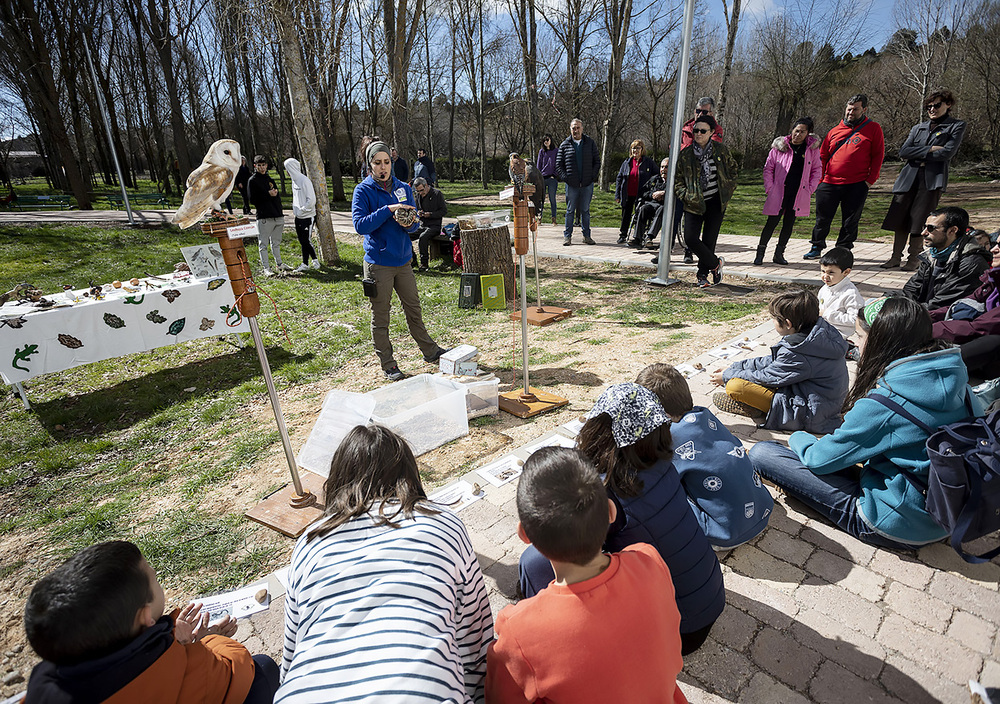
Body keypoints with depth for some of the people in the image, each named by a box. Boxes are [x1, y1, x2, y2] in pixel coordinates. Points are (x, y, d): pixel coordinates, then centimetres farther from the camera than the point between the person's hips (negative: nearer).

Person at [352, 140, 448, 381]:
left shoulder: (403, 188, 8)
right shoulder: (363, 191, -6)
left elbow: (413, 224, 10)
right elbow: (360, 225, -17)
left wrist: (410, 223, -14)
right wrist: (388, 210, -24)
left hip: (403, 260, 5)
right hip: (378, 263, -4)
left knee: (413, 308, 16)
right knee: (380, 317, 4)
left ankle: (430, 351, 31)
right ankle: (387, 365, 17)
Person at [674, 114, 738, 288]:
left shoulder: (720, 150, 1)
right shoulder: (686, 154, 0)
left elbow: (733, 168, 17)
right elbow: (678, 179, 7)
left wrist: (728, 188, 8)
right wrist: (685, 196, -7)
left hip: (716, 203, 0)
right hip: (694, 204, 1)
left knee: (709, 240, 1)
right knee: (690, 239, -12)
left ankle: (703, 275, 18)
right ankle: (716, 263, 12)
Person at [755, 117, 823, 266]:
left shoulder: (812, 148, 7)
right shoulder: (779, 146, 2)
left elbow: (817, 170, 12)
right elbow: (768, 168, 5)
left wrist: (809, 190, 2)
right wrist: (770, 188, -4)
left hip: (799, 194, 2)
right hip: (779, 193, -2)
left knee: (789, 224, 6)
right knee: (772, 222, -4)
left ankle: (779, 254, 14)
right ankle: (760, 253, 5)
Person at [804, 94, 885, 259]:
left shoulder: (873, 129, 5)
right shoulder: (835, 131, 12)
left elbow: (878, 155, 2)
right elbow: (822, 156, 14)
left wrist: (871, 179, -6)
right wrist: (819, 179, 5)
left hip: (857, 185, -2)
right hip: (830, 183, 2)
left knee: (850, 220, 4)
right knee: (822, 218, 5)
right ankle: (816, 248, 17)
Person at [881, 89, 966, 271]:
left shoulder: (957, 126, 9)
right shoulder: (918, 128, 19)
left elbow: (947, 152, -5)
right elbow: (903, 151, 4)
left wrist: (919, 154, 0)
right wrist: (930, 149, -5)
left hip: (932, 179, -3)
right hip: (909, 177, 3)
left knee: (919, 222, -6)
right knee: (899, 219, -2)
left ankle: (914, 258, 5)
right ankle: (896, 257, 6)